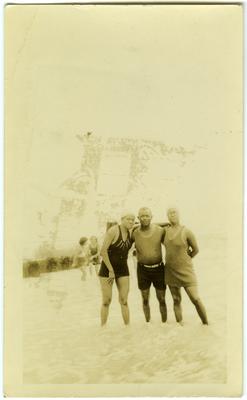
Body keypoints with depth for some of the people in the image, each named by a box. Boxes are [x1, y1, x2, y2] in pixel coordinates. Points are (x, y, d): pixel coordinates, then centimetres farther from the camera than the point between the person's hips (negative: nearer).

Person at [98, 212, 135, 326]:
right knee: (106, 301, -1)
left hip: (123, 269, 5)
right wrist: (111, 270, -19)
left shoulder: (131, 233, 1)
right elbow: (103, 251, -21)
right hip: (107, 268, -5)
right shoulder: (113, 230, -17)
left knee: (124, 301, 2)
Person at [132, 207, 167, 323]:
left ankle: (164, 322, 24)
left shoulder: (160, 230, -7)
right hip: (143, 270, 0)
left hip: (158, 268, 0)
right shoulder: (134, 233, -7)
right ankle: (148, 322, 25)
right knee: (145, 299, 10)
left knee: (162, 299, 9)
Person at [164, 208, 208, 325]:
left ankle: (206, 324, 12)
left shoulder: (187, 232, -12)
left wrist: (186, 259, 9)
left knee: (196, 299, -4)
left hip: (185, 271, -4)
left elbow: (196, 249, 0)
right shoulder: (165, 231, 0)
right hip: (171, 271, 4)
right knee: (176, 300, 9)